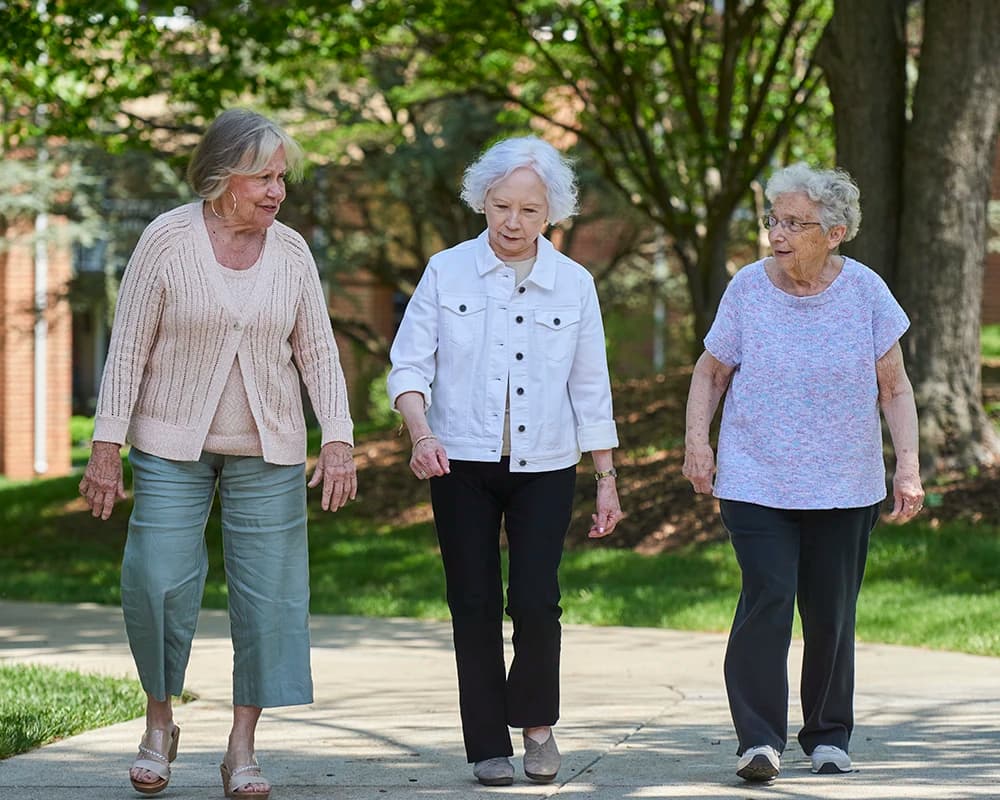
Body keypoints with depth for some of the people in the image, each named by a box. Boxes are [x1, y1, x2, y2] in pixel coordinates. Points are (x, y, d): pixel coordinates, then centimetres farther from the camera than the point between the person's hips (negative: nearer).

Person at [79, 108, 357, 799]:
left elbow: (318, 352, 5)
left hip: (267, 450, 3)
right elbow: (129, 347, -4)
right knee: (160, 584, -9)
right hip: (173, 444, -2)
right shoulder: (168, 240, -7)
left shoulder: (292, 251, 1)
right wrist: (108, 446, -7)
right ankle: (159, 724, 14)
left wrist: (338, 440, -5)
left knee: (268, 593, -1)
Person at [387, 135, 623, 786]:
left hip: (544, 468, 0)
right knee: (476, 605, 1)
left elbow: (590, 391, 8)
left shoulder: (574, 285, 4)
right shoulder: (447, 272, 0)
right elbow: (410, 363, -2)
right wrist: (422, 432, -20)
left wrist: (607, 478, 7)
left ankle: (537, 720, 14)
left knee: (536, 600, -11)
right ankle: (489, 746, 11)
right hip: (462, 465, 0)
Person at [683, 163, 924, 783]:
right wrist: (697, 440, -4)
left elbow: (895, 389, 4)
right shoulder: (748, 288, -3)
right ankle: (760, 738, -9)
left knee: (832, 615, 5)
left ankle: (829, 737, 22)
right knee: (767, 601, -14)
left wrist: (909, 468, -3)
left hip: (845, 488, 1)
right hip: (756, 482, -1)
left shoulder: (865, 291, -3)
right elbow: (711, 372, 10)